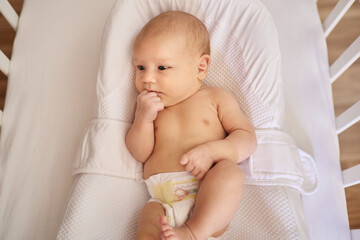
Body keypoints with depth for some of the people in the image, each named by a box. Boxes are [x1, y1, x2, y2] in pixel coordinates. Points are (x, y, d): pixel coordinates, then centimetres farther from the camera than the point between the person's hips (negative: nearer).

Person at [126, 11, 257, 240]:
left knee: (230, 171, -32)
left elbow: (248, 138, 3)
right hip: (164, 202, 2)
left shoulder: (216, 98, 10)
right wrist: (143, 118, -5)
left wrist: (211, 150, -15)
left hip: (212, 198, -1)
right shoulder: (148, 106, 19)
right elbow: (140, 154, 12)